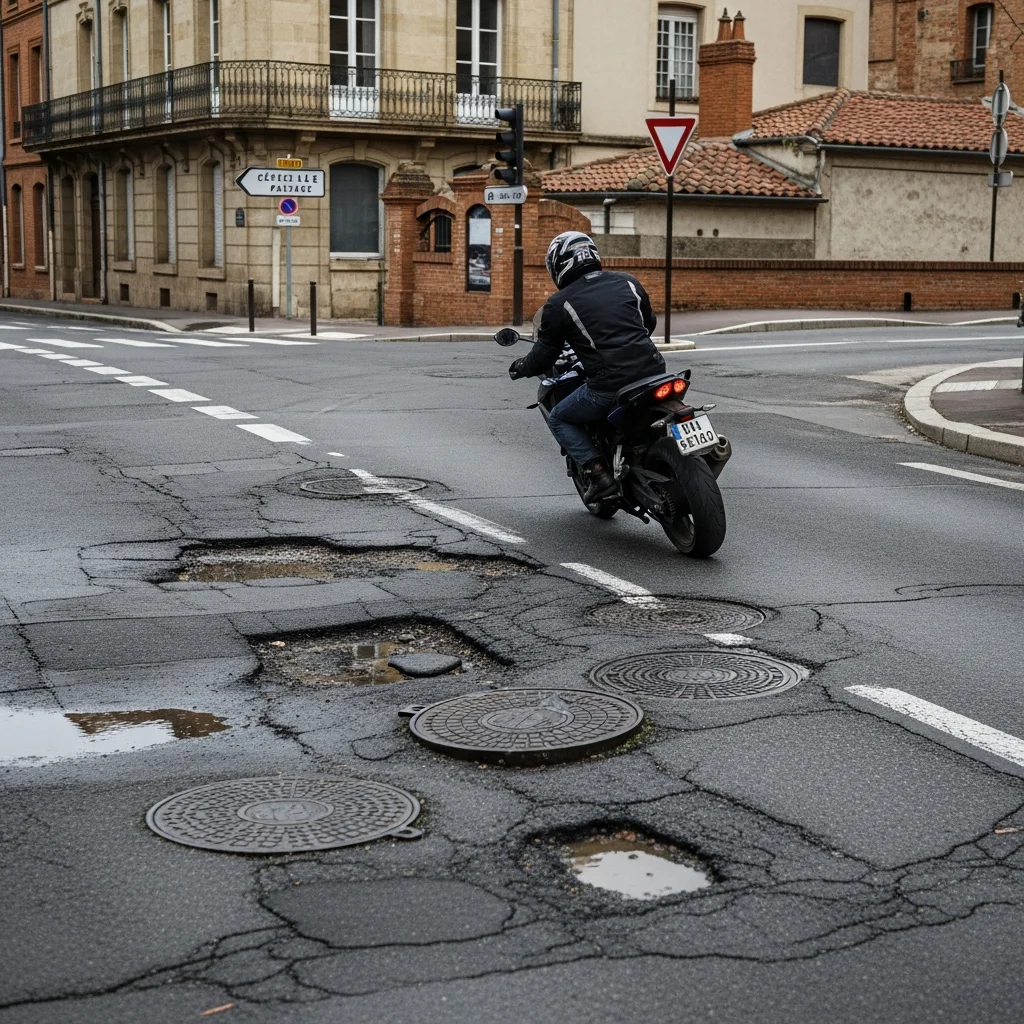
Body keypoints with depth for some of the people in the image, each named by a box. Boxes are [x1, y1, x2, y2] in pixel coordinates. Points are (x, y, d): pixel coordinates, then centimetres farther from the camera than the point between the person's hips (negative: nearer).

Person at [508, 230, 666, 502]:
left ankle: (597, 472, 2)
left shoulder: (559, 304, 0)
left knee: (559, 419, 18)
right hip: (653, 373, 5)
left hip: (610, 386, -5)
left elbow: (542, 359, 7)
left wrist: (518, 368, 28)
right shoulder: (627, 282, 12)